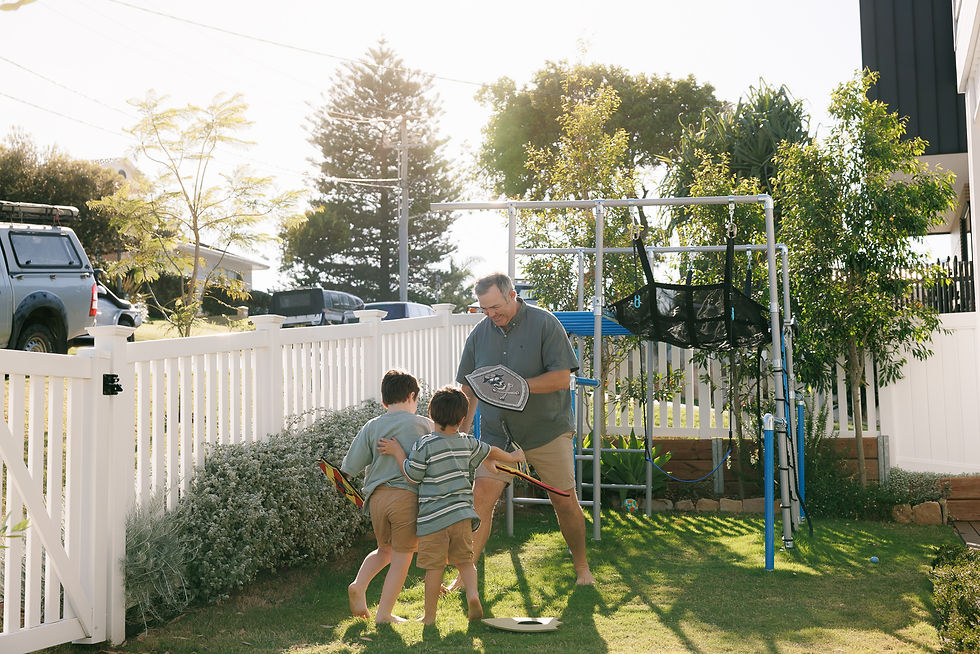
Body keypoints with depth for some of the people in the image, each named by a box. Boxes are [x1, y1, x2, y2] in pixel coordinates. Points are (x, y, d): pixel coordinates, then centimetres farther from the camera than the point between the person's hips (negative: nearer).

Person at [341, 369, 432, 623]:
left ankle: (359, 584, 6)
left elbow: (350, 468, 7)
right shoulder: (424, 425, 4)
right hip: (408, 495, -3)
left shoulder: (372, 427, 7)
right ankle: (384, 613, 8)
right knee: (402, 556, 7)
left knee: (384, 550, 24)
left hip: (377, 496, 3)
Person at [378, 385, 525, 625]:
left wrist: (398, 452, 4)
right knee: (464, 560, 17)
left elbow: (412, 475, -6)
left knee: (434, 567, 4)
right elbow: (489, 451, 26)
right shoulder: (468, 443, 7)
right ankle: (472, 594, -6)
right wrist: (510, 457, 45)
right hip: (462, 513, 4)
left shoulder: (425, 445, -10)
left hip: (433, 517, -4)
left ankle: (429, 615, 13)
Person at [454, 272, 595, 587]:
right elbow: (468, 389, 13)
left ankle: (582, 566, 24)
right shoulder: (479, 334, 5)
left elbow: (561, 378, -13)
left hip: (547, 430, -3)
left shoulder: (544, 324, -7)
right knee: (481, 496, -8)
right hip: (496, 434, 3)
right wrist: (459, 432, 7)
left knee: (565, 501, 4)